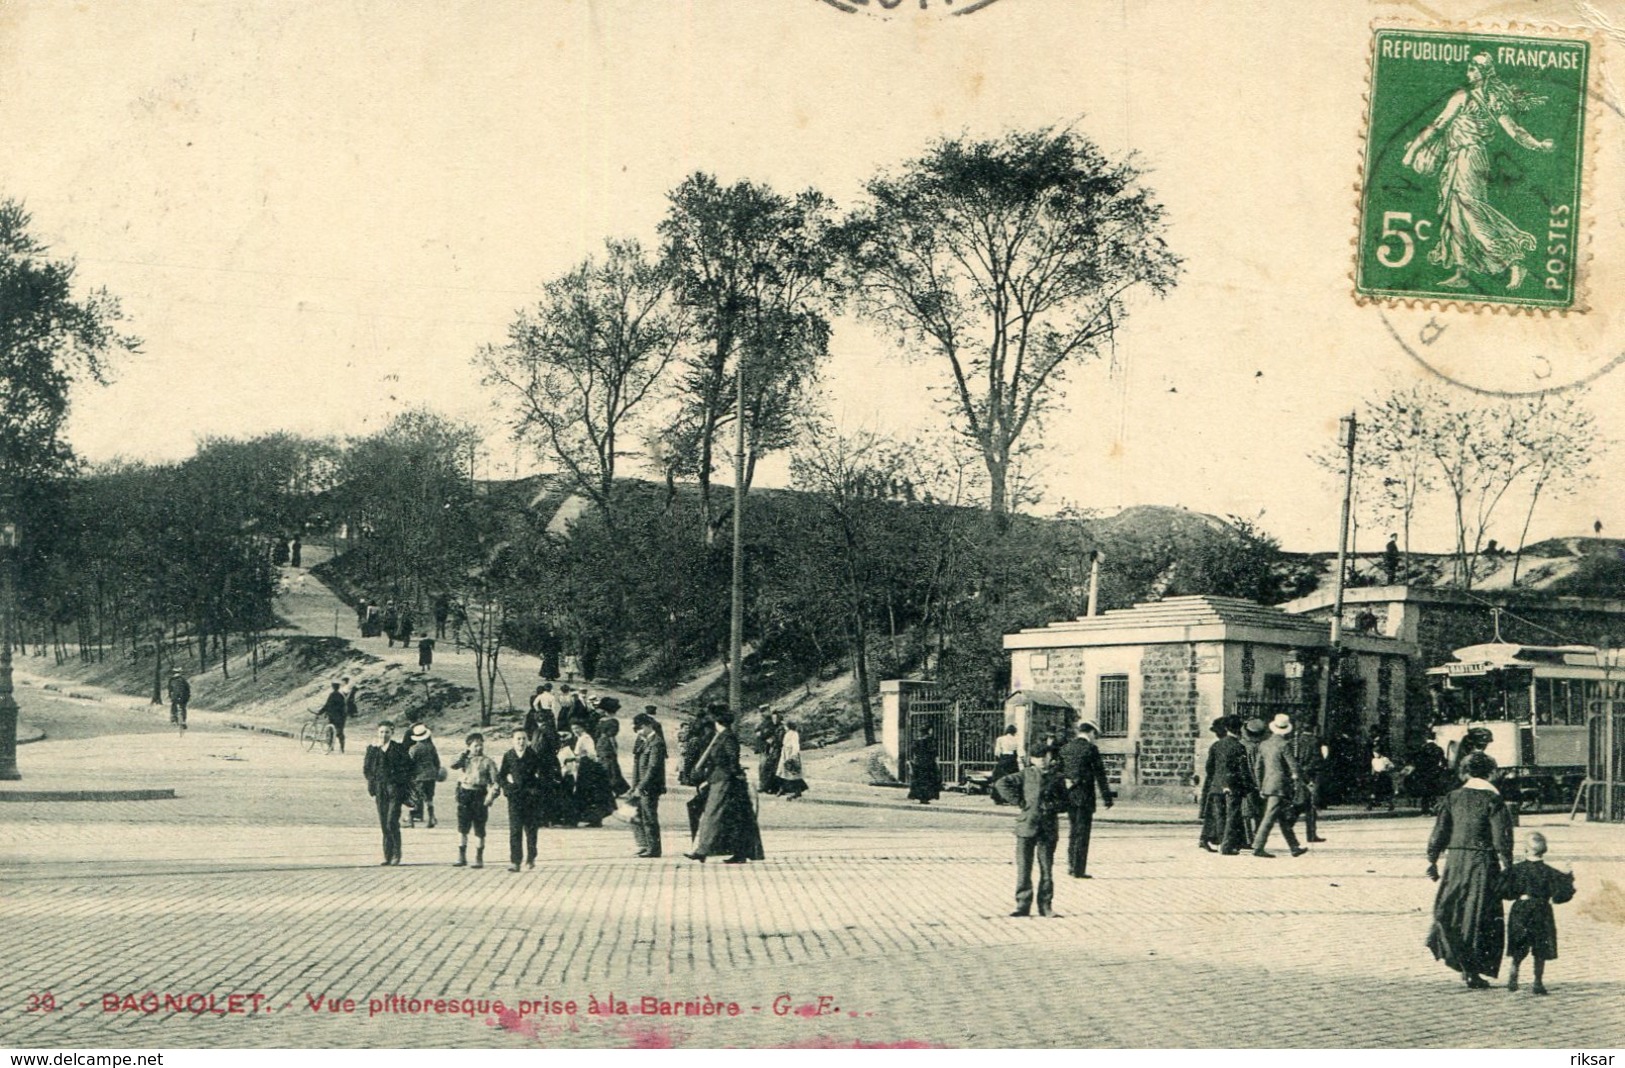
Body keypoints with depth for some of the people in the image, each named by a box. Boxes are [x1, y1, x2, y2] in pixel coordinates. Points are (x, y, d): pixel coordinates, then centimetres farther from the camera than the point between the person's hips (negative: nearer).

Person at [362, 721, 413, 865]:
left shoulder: (399, 749, 0)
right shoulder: (372, 749, 8)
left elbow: (407, 768, 2)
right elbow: (367, 769, 10)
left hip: (395, 788, -3)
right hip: (380, 789, 3)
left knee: (392, 822, -12)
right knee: (384, 824, 5)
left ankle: (397, 853, 0)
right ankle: (387, 856, 12)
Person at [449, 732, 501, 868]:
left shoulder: (487, 762, 2)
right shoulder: (465, 759, 8)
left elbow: (496, 781, -2)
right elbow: (454, 765, -12)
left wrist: (491, 795, -14)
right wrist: (464, 753, -7)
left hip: (480, 796, -2)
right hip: (464, 795, 2)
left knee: (479, 829, 2)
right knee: (462, 827, 3)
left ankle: (479, 858, 9)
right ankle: (462, 857, 11)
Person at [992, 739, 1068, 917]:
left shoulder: (1057, 779, 7)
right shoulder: (1026, 775, 3)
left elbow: (1066, 801, 14)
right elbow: (1001, 784, 1)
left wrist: (1054, 805, -7)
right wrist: (1018, 800, -4)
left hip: (1049, 830, 1)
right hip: (1026, 827, -1)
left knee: (1047, 870, 5)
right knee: (1023, 869, 1)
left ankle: (1046, 906, 14)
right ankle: (1023, 906, 6)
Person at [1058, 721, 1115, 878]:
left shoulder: (1065, 748, 9)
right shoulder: (1091, 748, -9)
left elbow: (1059, 772, 12)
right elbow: (1099, 774, -9)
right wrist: (1106, 796, -6)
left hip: (1068, 795, 6)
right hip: (1084, 795, -6)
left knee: (1074, 830, 19)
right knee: (1082, 831, 0)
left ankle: (1071, 865, 20)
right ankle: (1079, 870, 1)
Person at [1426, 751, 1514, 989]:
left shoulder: (1453, 797, 6)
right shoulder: (1493, 799, -5)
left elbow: (1440, 831, 7)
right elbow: (1501, 835, -9)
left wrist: (1432, 859, 12)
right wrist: (1506, 865, -6)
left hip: (1456, 861, 3)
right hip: (1483, 862, -3)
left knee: (1449, 912, 14)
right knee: (1480, 916, 3)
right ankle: (1472, 971, 3)